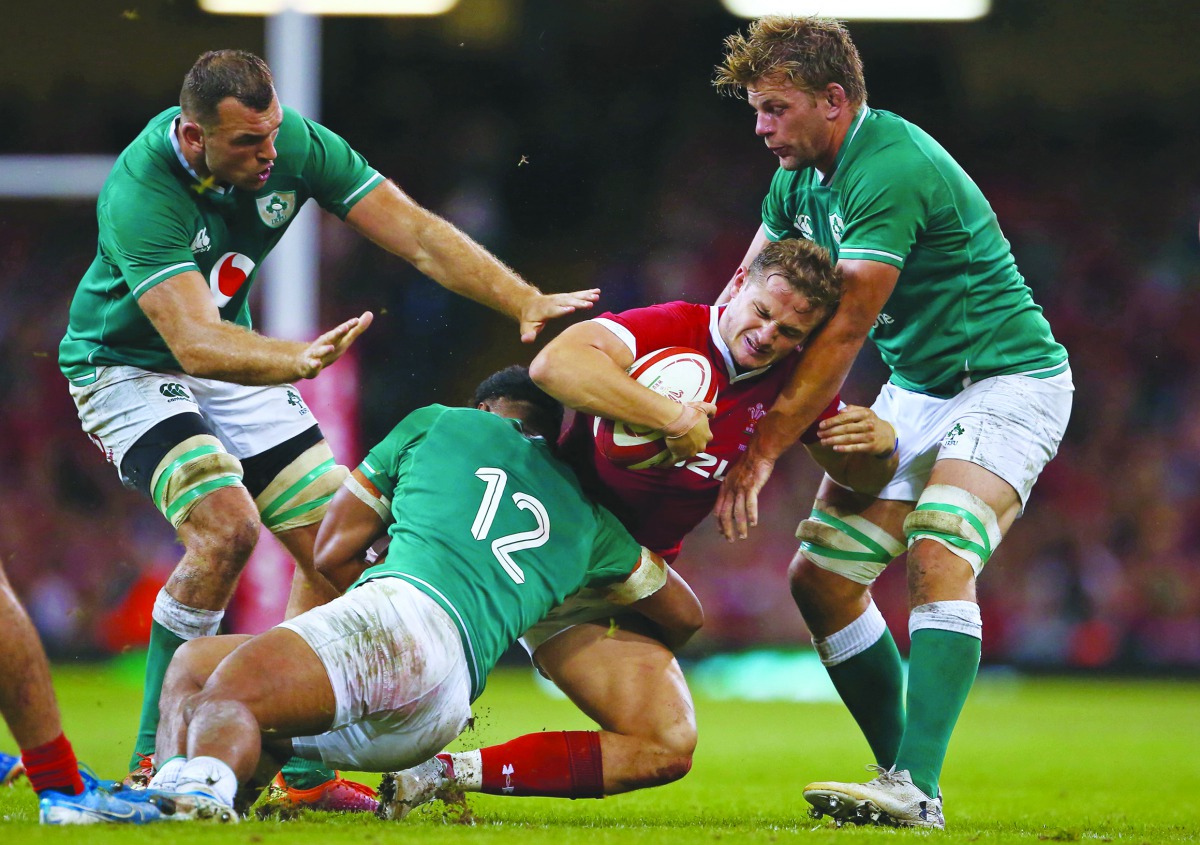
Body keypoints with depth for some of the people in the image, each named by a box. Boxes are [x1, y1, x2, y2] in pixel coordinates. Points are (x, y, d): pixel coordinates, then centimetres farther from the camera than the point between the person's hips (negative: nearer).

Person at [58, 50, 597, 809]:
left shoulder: (298, 146, -18)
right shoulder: (141, 194, -34)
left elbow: (418, 236, -16)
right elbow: (195, 342, -43)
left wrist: (527, 303, -27)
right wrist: (297, 359, -61)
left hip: (236, 363, 6)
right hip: (128, 368, -6)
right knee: (227, 524, -28)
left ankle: (302, 767, 8)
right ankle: (154, 760, -17)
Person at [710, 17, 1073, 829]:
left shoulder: (893, 169, -26)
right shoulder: (801, 178, 4)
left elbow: (844, 332, -27)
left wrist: (764, 449, -24)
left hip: (1006, 379, -9)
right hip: (915, 389, 9)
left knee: (938, 557, -29)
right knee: (822, 578, 0)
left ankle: (918, 790, -37)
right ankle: (903, 775, 8)